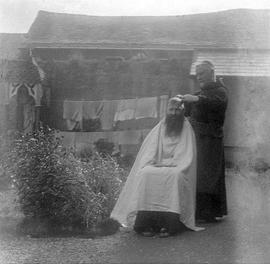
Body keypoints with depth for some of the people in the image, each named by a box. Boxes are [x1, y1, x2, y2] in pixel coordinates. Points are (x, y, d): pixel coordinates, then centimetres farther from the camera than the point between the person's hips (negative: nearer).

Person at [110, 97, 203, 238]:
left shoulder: (186, 129, 6)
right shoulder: (159, 128, 16)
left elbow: (187, 156, -3)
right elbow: (148, 151, 10)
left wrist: (167, 163, -14)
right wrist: (155, 162, -11)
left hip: (176, 169, -3)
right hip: (157, 166, 3)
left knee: (175, 175, -37)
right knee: (145, 174, -29)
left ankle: (169, 225, -38)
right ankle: (147, 224, -33)